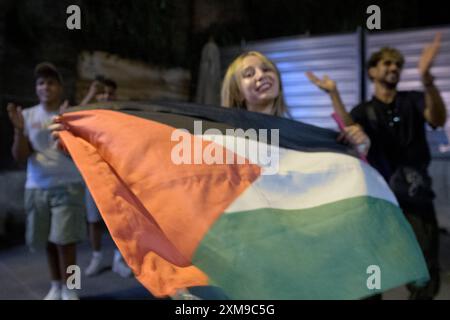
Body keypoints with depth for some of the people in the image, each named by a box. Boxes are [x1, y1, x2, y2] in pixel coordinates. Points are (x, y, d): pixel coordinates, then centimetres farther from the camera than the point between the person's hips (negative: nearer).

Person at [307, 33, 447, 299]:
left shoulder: (413, 100, 6)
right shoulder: (363, 111, 7)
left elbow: (438, 120, -16)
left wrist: (426, 77, -34)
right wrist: (334, 94, -26)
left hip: (416, 197, 0)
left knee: (426, 277, 3)